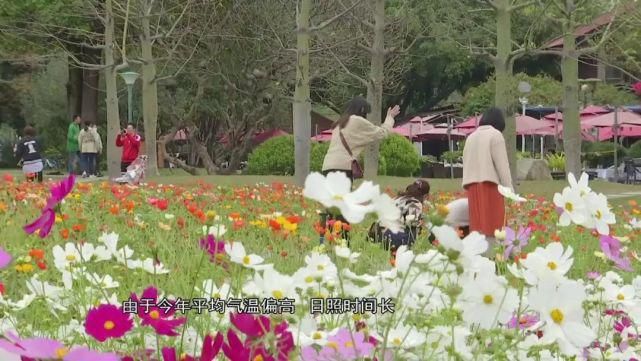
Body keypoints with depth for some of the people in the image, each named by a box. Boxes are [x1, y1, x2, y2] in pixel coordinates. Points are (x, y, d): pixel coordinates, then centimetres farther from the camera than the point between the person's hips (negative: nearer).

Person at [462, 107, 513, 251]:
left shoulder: (471, 137, 20)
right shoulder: (495, 135, 1)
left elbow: (466, 163, 15)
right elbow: (502, 165, -7)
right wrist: (509, 189, -7)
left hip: (472, 186, 6)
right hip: (489, 185, -6)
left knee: (478, 226, 3)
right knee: (491, 224, -8)